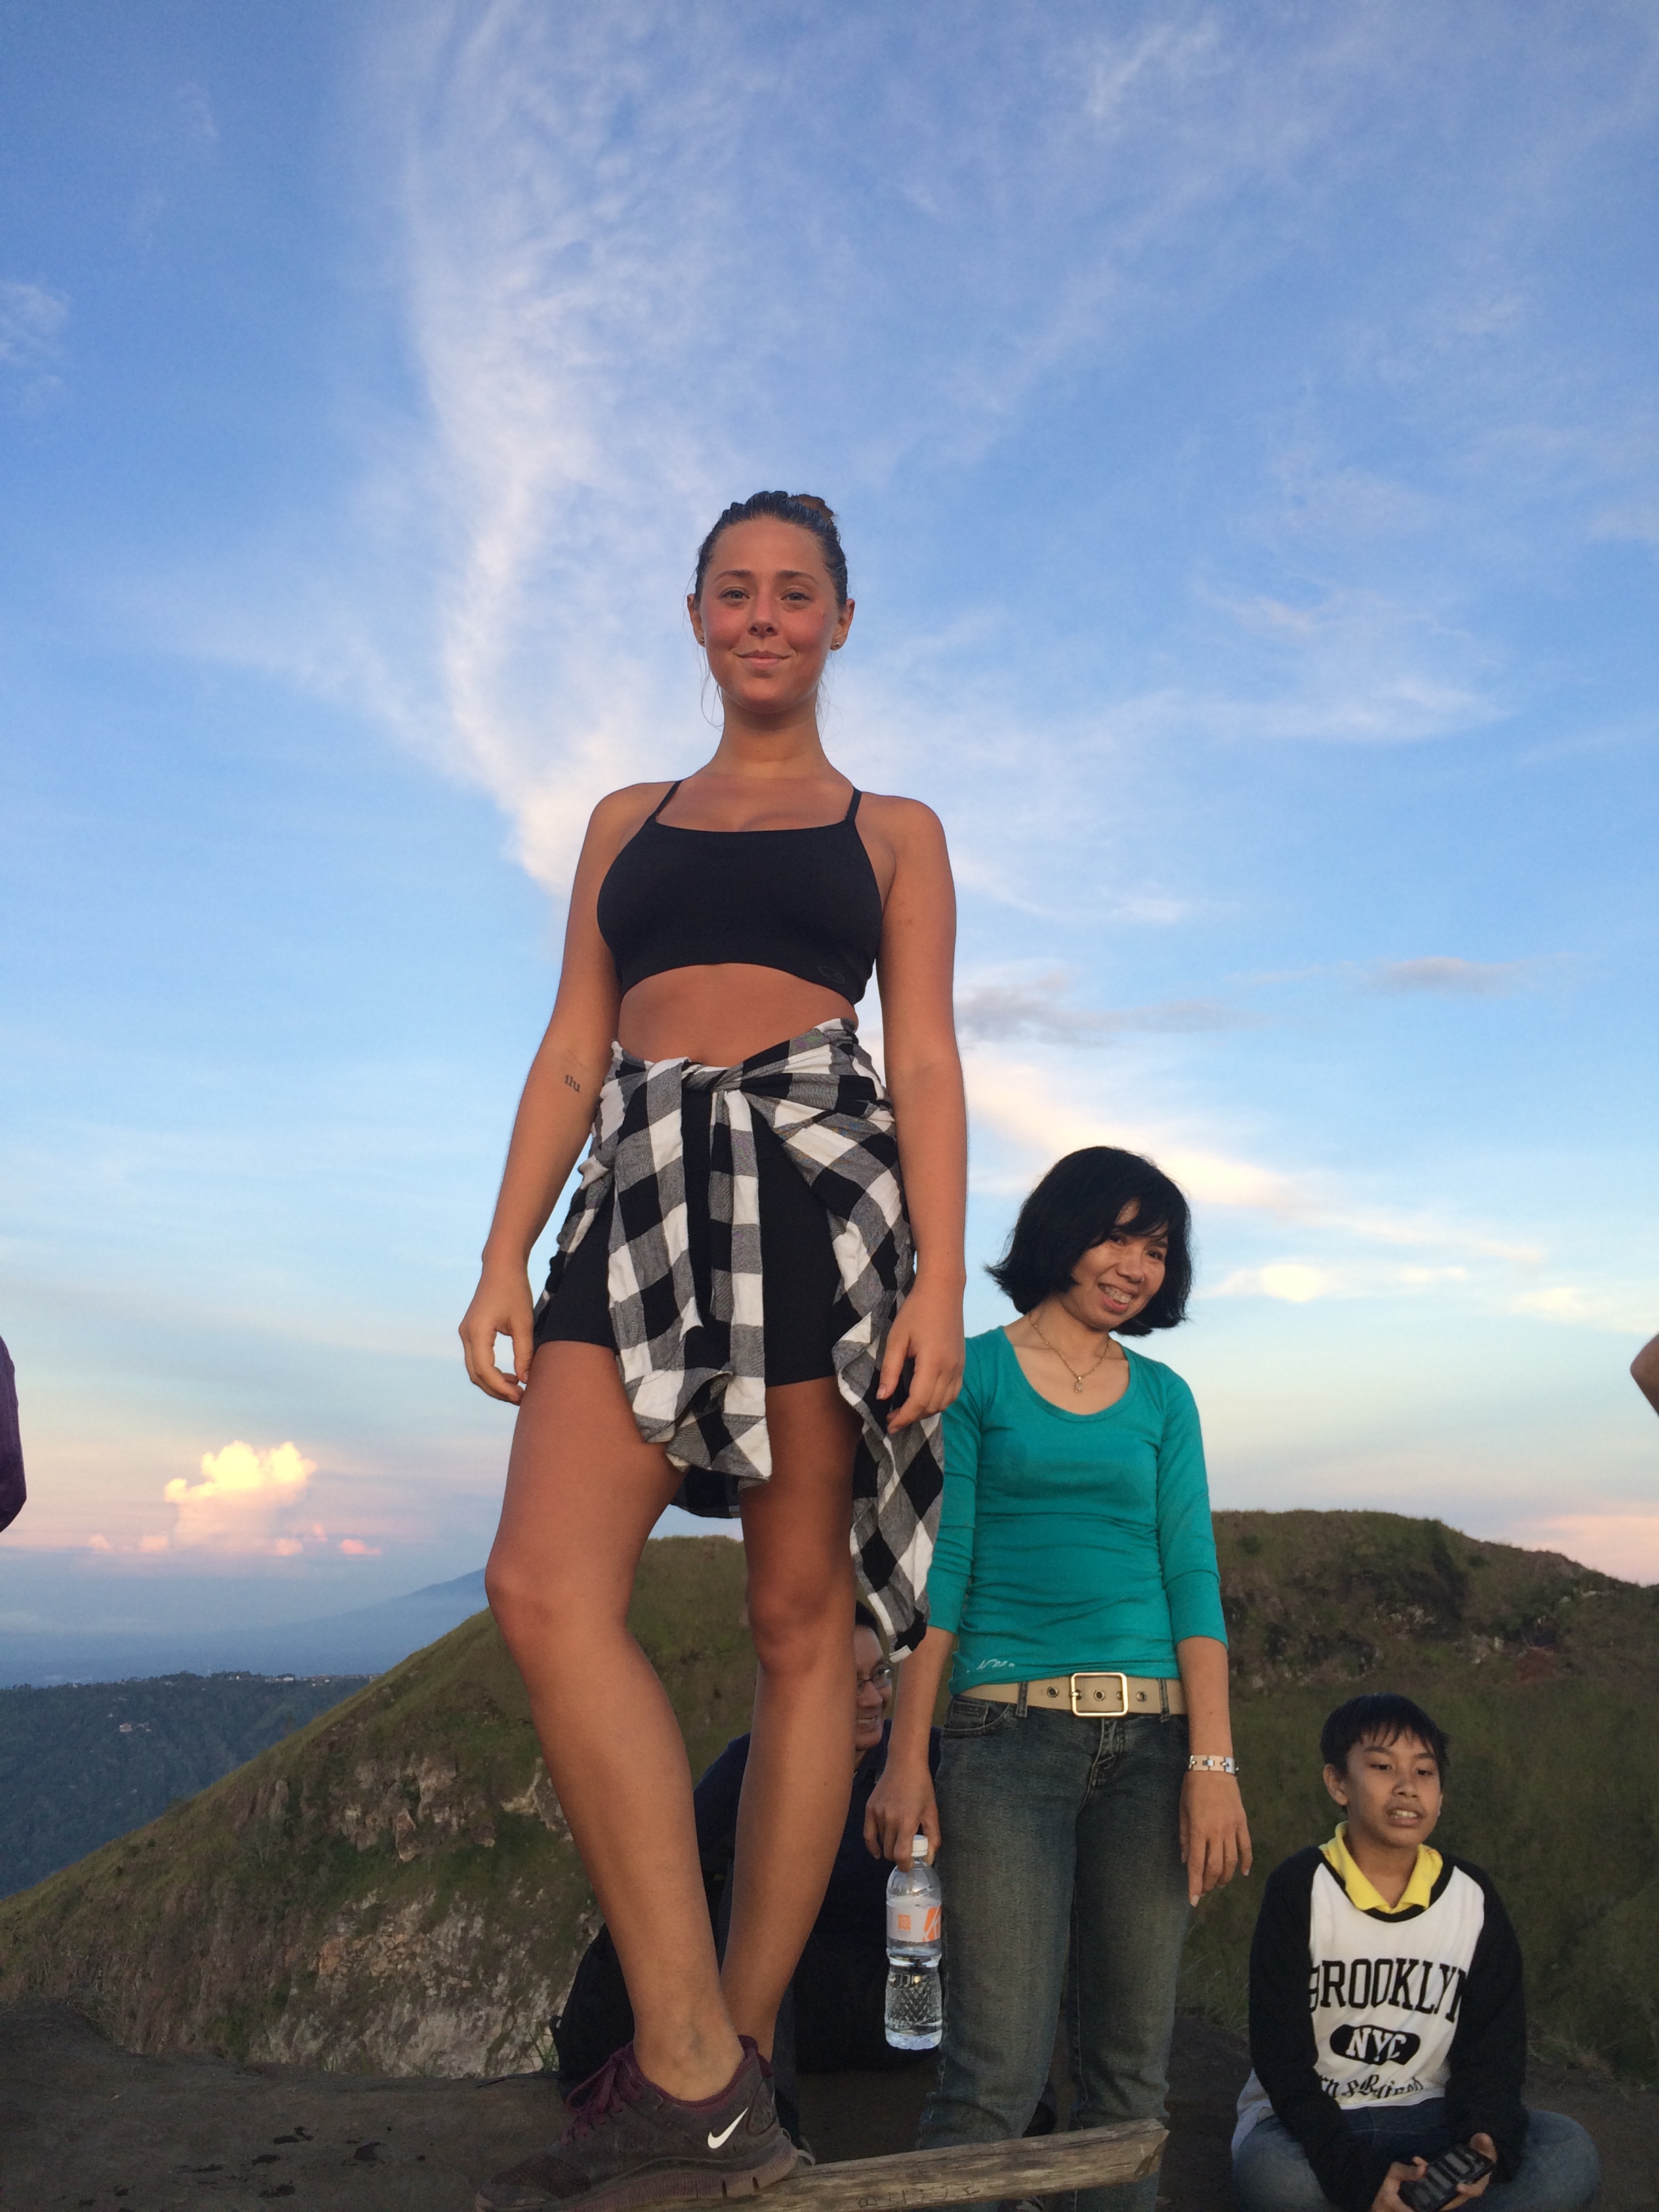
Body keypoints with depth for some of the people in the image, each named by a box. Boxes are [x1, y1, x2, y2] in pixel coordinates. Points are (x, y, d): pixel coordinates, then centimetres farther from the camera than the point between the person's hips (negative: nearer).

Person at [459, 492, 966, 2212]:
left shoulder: (893, 830, 16)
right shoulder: (627, 821, 23)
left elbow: (928, 1065, 6)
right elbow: (571, 1051, 16)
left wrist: (938, 1282, -8)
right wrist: (506, 1258, 5)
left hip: (817, 1184, -2)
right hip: (641, 1196, 2)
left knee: (799, 1628, -3)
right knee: (545, 1587, -17)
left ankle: (729, 2056, 7)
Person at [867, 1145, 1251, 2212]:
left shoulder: (1164, 1397, 14)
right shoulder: (974, 1373, 4)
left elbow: (1193, 1577, 8)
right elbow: (940, 1566, -1)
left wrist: (1214, 1764, -3)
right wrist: (907, 1757, -9)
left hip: (1151, 1741, 4)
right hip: (1010, 1733, -4)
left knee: (1133, 2063, 8)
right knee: (998, 2072, -9)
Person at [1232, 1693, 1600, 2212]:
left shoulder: (1474, 1897, 1)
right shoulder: (1299, 1889, -11)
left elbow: (1494, 2047, 3)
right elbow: (1282, 2057, -12)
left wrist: (1486, 2137, -18)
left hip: (1425, 2114, 4)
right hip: (1311, 2121, -3)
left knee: (1570, 2155, -22)